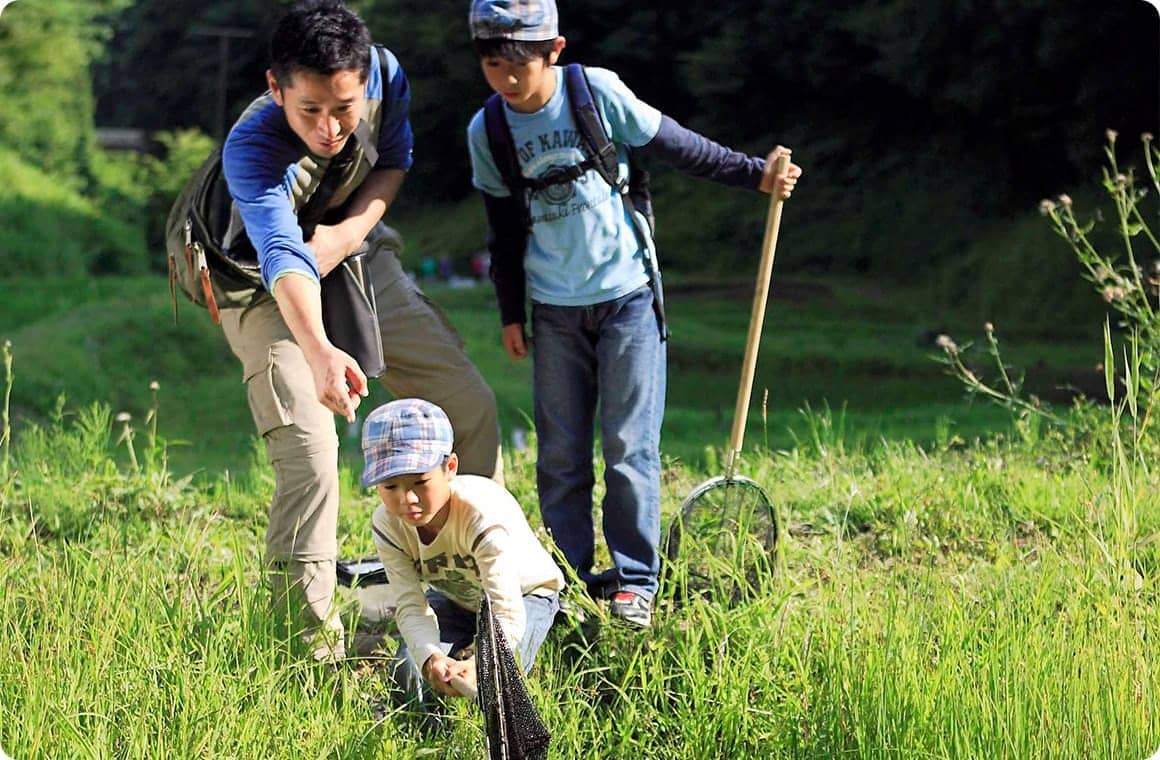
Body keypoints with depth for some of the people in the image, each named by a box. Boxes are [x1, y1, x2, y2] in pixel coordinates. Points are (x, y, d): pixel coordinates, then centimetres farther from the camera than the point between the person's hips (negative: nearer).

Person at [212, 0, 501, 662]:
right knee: (309, 452, -21)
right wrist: (319, 352, -70)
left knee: (472, 406, 3)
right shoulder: (252, 150, -36)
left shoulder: (383, 73, -21)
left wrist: (352, 228, -19)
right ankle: (314, 641, -12)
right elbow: (284, 258, -52)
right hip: (274, 296, -5)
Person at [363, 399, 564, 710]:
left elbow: (508, 613, -47)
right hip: (454, 598, 4)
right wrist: (430, 658, -52)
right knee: (408, 673, -18)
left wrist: (479, 664, -67)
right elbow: (409, 607, -29)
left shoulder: (483, 516, -41)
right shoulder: (388, 525, -25)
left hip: (525, 594, -4)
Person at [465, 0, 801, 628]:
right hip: (555, 311, 3)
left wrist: (755, 174, 0)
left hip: (626, 296, -2)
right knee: (560, 455, 4)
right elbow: (504, 231, 9)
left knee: (630, 446, -4)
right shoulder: (486, 132, -2)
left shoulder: (599, 92, -11)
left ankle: (634, 581, 5)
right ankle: (569, 579, 13)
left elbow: (675, 146, 0)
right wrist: (511, 314, 11)